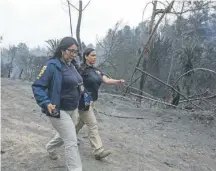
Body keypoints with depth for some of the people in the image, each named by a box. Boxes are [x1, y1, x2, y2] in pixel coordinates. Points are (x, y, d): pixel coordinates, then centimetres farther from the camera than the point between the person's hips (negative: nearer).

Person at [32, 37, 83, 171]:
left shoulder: (71, 66, 6)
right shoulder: (52, 65, -18)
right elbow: (37, 86, -20)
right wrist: (46, 103, -32)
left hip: (72, 110, 9)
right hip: (59, 110, -9)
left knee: (64, 136, 27)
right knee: (72, 141, -8)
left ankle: (50, 147, 56)